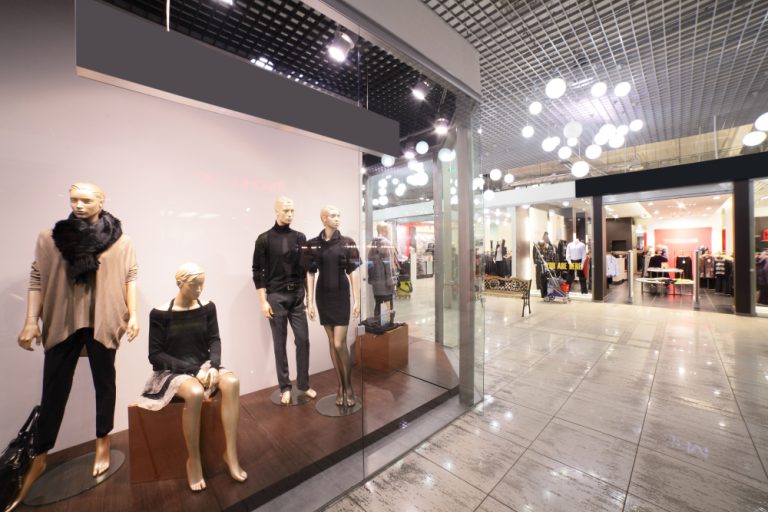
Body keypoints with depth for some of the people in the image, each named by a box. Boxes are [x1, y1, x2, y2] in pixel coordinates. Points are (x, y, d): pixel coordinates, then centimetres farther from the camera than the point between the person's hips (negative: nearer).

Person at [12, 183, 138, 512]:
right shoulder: (50, 238, 3)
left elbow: (130, 278, -1)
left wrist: (133, 315, -7)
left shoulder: (120, 241, -2)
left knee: (104, 382, 12)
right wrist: (31, 321, -1)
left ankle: (103, 443, 30)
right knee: (54, 387, 10)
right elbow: (37, 280, 4)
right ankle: (39, 457, 28)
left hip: (102, 323, -1)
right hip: (62, 322, 2)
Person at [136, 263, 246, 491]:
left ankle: (231, 453, -17)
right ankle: (193, 460, -11)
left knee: (232, 382, -28)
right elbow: (155, 355, -9)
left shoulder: (208, 308, 0)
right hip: (173, 372, -3)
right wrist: (193, 369, -19)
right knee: (195, 393, -36)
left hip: (204, 366, 3)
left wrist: (213, 365, -19)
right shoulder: (160, 314, -9)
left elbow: (214, 340, 0)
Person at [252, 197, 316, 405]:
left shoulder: (300, 237, 6)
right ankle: (285, 387, 21)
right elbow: (258, 271, -3)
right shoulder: (264, 239, -2)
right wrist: (263, 301, -7)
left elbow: (307, 268, 9)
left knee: (303, 340, 4)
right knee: (280, 343, 7)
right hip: (276, 296, -2)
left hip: (297, 295, 3)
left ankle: (303, 384, 20)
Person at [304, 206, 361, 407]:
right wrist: (310, 301, 1)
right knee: (331, 342, 11)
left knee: (340, 343, -4)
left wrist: (356, 300, -5)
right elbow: (310, 273, 3)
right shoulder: (313, 244, 1)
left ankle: (348, 387, 16)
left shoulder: (347, 243, -3)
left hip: (341, 295, -2)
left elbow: (353, 272, -3)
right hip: (323, 296, 2)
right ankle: (340, 386, 26)